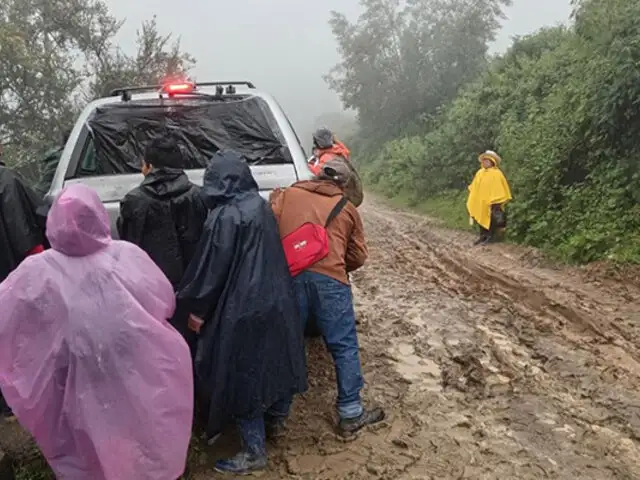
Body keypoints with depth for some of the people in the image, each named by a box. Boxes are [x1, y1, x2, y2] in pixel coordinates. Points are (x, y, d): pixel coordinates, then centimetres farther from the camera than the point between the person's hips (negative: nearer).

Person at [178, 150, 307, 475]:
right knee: (264, 362, 24)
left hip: (240, 306, -8)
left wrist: (198, 308, -3)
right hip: (271, 299, 8)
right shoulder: (261, 207, 4)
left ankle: (255, 451, 13)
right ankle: (270, 417, 44)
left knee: (240, 374, 3)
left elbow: (212, 267, -15)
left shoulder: (224, 217, -20)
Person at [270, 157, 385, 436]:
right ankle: (350, 413, 14)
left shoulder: (287, 194, 17)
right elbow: (358, 256, 16)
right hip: (329, 278, -2)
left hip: (289, 275, 2)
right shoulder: (347, 208, 15)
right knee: (344, 347, 8)